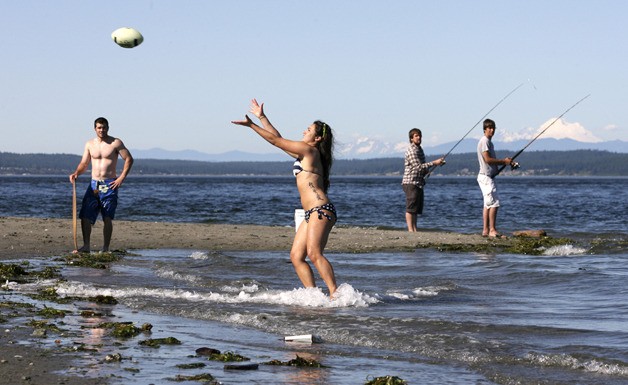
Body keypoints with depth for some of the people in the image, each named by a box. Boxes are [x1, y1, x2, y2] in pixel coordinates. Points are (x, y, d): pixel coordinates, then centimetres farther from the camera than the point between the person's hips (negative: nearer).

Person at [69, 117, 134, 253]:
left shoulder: (116, 143, -1)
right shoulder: (89, 144, 11)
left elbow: (129, 159, -1)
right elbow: (84, 163, 15)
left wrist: (121, 178, -9)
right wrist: (76, 173, -5)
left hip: (109, 185, -4)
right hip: (94, 184, 4)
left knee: (107, 218, -6)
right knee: (85, 216, -4)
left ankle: (106, 248, 0)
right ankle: (86, 246, 1)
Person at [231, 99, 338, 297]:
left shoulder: (309, 150, -4)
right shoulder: (303, 153, 22)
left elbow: (276, 140, -3)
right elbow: (279, 140, 31)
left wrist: (251, 125, 2)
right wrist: (262, 117, 32)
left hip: (321, 210, -10)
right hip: (312, 213, 10)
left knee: (314, 253, -21)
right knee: (296, 256, 3)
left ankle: (335, 293, -26)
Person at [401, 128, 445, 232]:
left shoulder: (419, 149, 17)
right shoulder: (411, 150, -13)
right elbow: (419, 167, -19)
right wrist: (434, 163, -18)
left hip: (419, 182, 9)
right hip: (411, 182, -9)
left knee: (416, 209, 9)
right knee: (410, 208, -9)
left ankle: (415, 230, 10)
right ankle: (410, 230, -10)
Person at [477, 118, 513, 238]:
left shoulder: (489, 142, 19)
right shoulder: (484, 141, -12)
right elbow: (487, 159, -19)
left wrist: (505, 161, 6)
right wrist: (504, 161, -12)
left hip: (488, 177, 10)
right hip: (486, 176, -10)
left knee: (488, 205, 9)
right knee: (494, 203, -12)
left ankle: (485, 230, 10)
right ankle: (492, 230, -13)